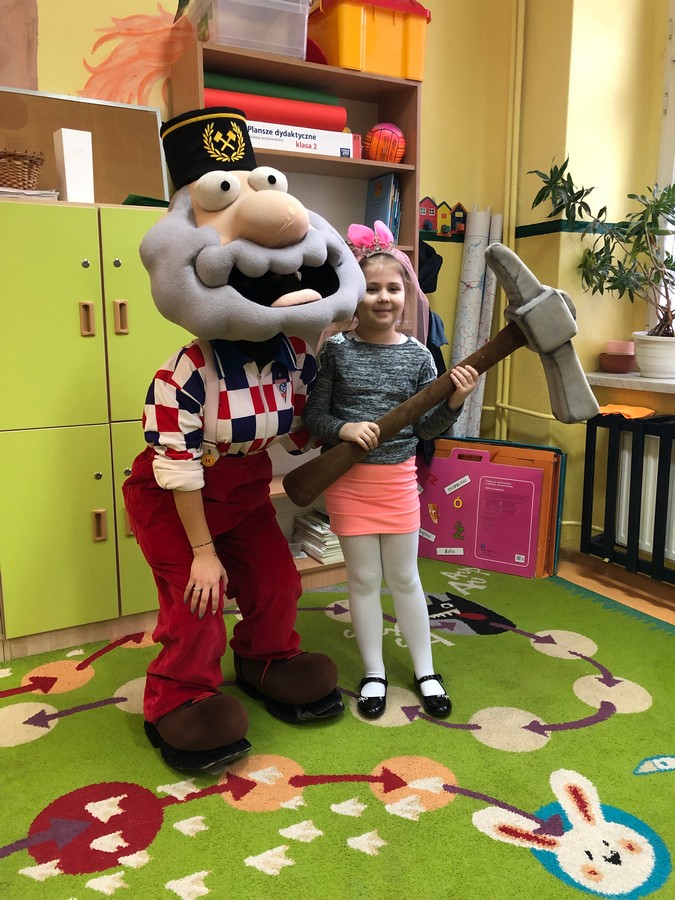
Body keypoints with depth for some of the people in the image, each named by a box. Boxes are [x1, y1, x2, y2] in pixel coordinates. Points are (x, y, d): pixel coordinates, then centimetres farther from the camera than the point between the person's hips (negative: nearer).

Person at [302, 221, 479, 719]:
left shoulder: (418, 355, -2)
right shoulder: (336, 350, -6)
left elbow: (426, 428, 1)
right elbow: (313, 415, -3)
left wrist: (454, 402, -16)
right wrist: (344, 428, -22)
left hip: (398, 477, 1)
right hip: (348, 478, -1)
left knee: (404, 577, 12)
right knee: (364, 579, 10)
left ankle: (425, 671, 30)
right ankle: (374, 674, 28)